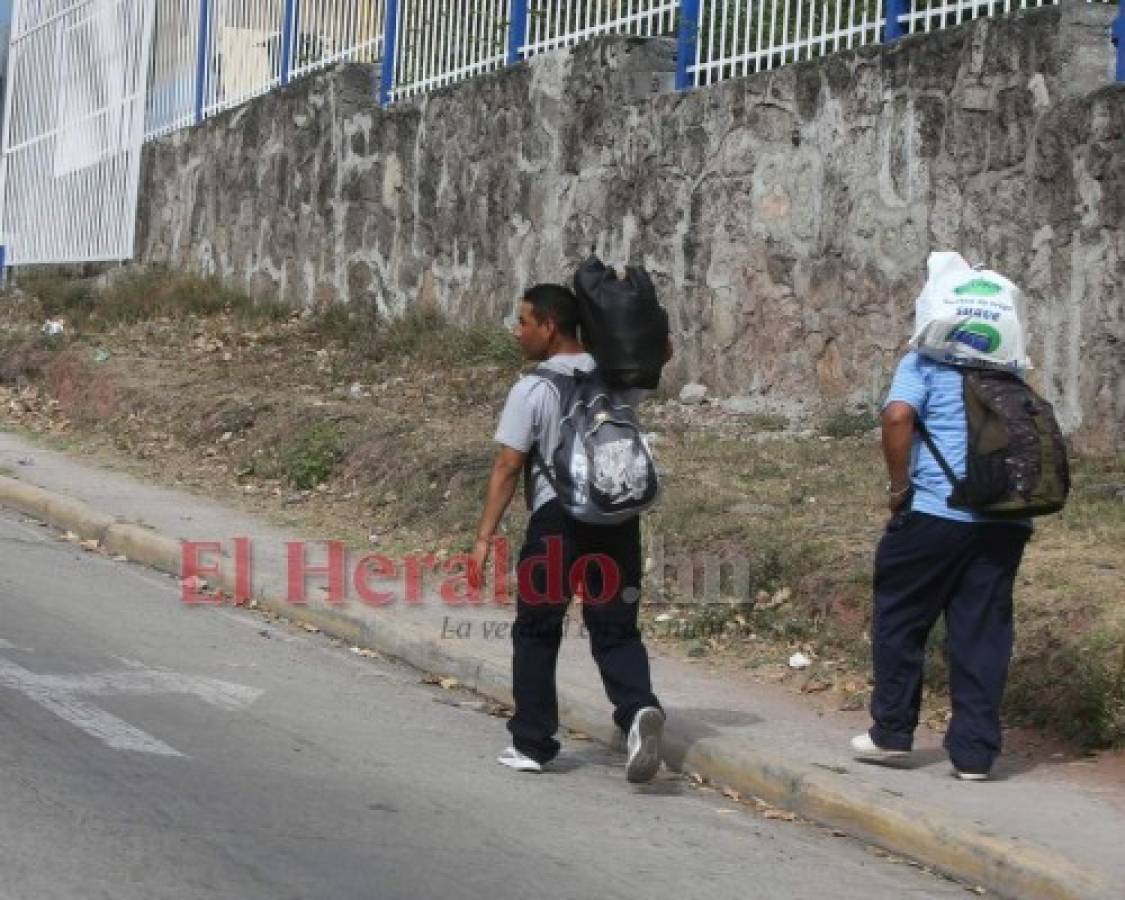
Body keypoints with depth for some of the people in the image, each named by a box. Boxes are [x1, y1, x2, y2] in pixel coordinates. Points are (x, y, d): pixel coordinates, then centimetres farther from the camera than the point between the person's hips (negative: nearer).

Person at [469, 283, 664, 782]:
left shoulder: (532, 390, -8)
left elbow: (508, 467, -12)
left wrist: (484, 538, -11)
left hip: (557, 517, -4)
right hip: (617, 512, 4)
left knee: (536, 631, 11)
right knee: (616, 629, 7)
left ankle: (532, 742, 15)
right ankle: (639, 707, -19)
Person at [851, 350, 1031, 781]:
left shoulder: (923, 363, 1)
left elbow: (898, 416, -16)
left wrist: (899, 486, -7)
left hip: (937, 512, -4)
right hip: (1007, 522, 5)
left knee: (900, 618, 12)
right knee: (983, 631, 6)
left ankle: (892, 731, 16)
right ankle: (975, 752, 6)